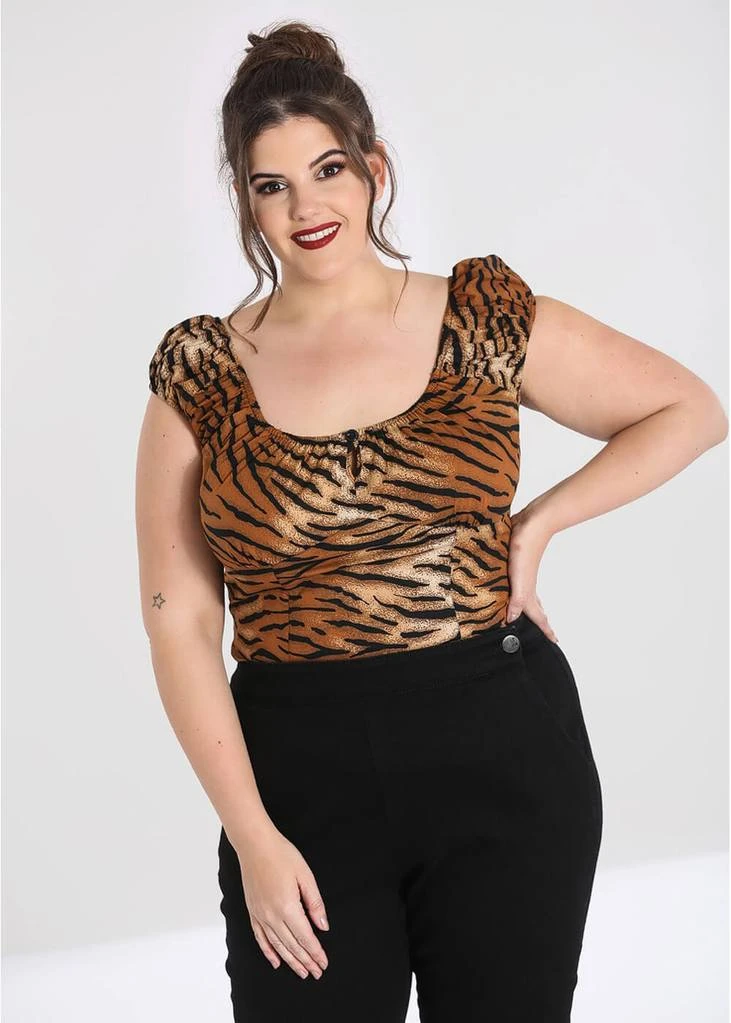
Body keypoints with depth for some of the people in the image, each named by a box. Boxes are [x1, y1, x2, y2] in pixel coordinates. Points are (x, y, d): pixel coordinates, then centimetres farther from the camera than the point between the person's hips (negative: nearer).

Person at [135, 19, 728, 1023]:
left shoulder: (484, 318, 1)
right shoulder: (201, 372, 0)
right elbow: (181, 622, -2)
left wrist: (538, 524, -3)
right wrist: (251, 836, -8)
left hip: (503, 750, 0)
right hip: (302, 769, 0)